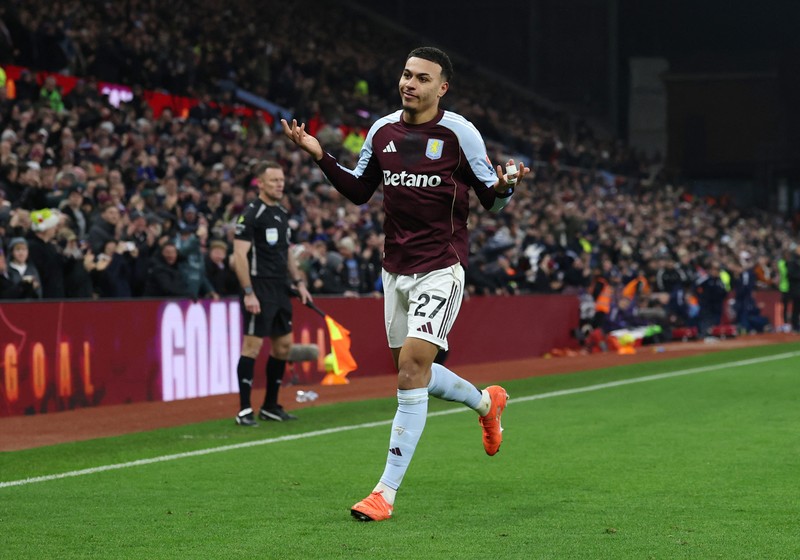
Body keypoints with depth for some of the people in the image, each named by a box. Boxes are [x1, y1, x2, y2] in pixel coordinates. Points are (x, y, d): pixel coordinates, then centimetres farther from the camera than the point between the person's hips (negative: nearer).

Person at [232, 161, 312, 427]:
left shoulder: (282, 213, 15)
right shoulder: (251, 214, -11)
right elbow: (239, 256, -16)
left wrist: (299, 282, 17)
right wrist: (248, 293, -21)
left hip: (280, 290, 9)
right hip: (259, 290, -9)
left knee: (283, 345, 11)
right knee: (252, 345, -8)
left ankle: (270, 406, 21)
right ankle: (244, 410, -6)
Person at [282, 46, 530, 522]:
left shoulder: (459, 133, -7)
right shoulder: (382, 131, 7)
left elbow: (492, 200, -2)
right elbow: (359, 191, 18)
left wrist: (505, 186, -25)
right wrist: (320, 155, 5)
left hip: (441, 268, -6)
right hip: (396, 268, 6)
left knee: (412, 366, -16)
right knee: (412, 372, 13)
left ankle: (387, 492, -12)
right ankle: (486, 402, 44)